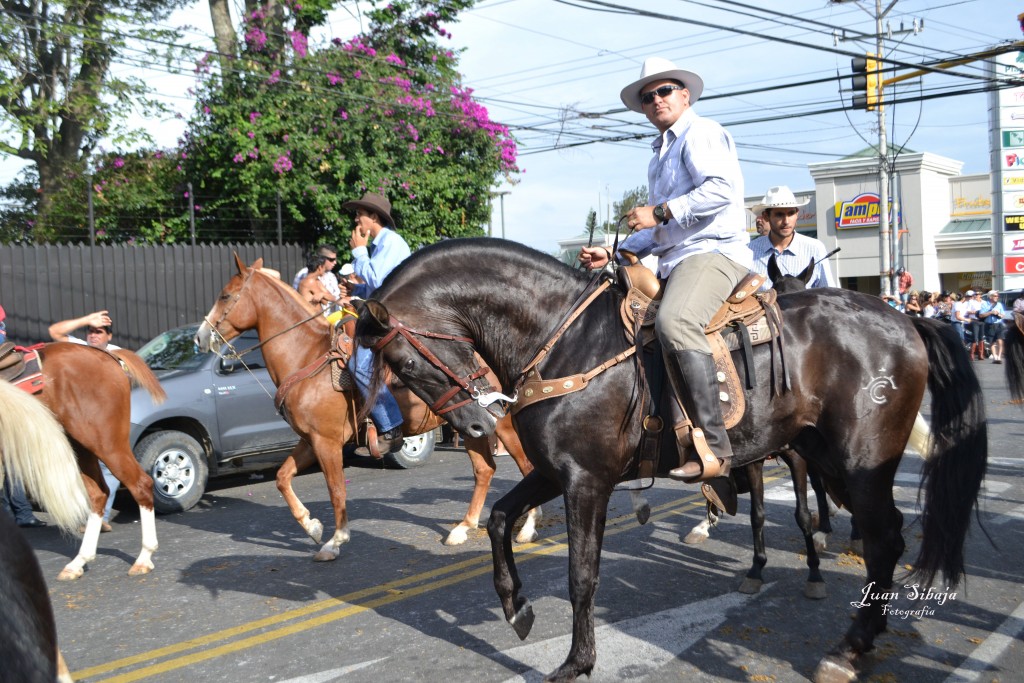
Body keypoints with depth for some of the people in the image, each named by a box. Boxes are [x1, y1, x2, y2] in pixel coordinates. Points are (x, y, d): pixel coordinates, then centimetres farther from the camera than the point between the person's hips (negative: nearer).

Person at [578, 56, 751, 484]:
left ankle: (714, 445, -38)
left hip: (714, 252, -11)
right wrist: (613, 253, 21)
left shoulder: (700, 134, 0)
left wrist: (659, 212, -19)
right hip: (674, 263, 11)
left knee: (674, 323, -36)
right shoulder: (662, 153, 29)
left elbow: (720, 188, -19)